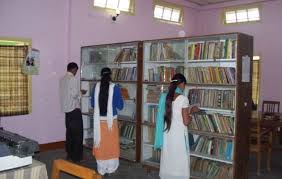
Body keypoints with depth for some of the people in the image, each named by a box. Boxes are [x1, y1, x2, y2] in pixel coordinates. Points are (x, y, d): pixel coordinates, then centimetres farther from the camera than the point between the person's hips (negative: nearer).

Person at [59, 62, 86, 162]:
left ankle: (69, 154, 19)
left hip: (66, 108, 8)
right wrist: (81, 93, 0)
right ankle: (76, 156, 3)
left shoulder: (62, 79, 11)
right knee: (77, 133, -1)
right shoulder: (73, 79, -15)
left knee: (69, 132, 13)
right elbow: (74, 94, -20)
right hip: (74, 108, -8)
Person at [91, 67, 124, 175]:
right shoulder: (115, 88, -10)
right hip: (111, 120, -2)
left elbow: (92, 104, 8)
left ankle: (101, 169, 22)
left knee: (100, 144, 12)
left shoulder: (96, 87, -2)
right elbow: (120, 106, -5)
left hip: (99, 121, 2)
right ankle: (111, 168, 21)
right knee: (111, 144, 12)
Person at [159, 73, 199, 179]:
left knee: (168, 160, 16)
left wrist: (190, 110, 21)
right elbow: (186, 122, -14)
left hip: (167, 134, 6)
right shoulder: (183, 99, -16)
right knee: (179, 161, 6)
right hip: (179, 135, -6)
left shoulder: (167, 97, 2)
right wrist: (190, 116, 6)